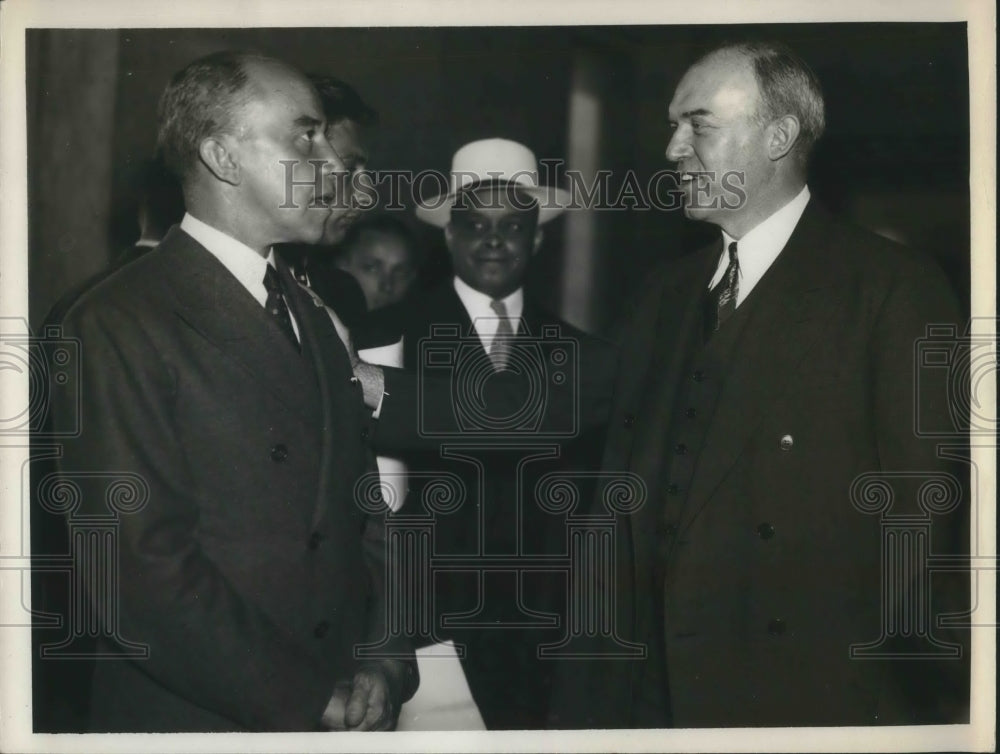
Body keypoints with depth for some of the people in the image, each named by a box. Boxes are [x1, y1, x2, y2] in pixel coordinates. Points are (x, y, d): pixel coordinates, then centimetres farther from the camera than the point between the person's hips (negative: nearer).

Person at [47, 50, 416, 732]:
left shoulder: (313, 315, 11)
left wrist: (386, 664, -2)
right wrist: (309, 704, -16)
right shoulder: (119, 324, -13)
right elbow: (139, 568, -19)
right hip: (196, 721, -6)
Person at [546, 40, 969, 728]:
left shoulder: (895, 290, -8)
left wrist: (932, 708, -10)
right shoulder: (664, 298, 12)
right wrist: (584, 696, 9)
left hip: (812, 696, -5)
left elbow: (923, 520, -10)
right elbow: (620, 502, 12)